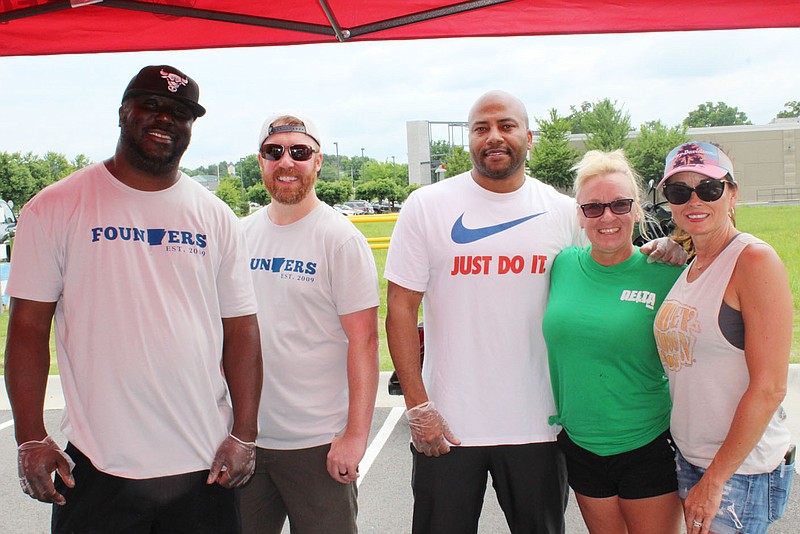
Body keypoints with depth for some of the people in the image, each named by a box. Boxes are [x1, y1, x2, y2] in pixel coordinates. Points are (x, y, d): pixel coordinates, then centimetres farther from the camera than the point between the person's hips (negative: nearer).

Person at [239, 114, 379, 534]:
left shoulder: (340, 238, -10)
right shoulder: (241, 234, 6)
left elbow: (363, 340, -12)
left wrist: (356, 434, -16)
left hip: (318, 443, -5)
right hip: (244, 437, 5)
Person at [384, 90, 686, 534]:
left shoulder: (564, 212, 2)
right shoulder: (426, 206, -3)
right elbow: (401, 309, -4)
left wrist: (658, 253, -7)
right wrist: (417, 407, -9)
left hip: (538, 425, 2)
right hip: (447, 425, -1)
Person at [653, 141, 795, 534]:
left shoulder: (754, 259, -15)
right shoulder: (687, 268, 7)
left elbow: (769, 387, -18)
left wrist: (715, 479, -15)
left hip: (742, 467, -7)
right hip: (688, 458, 7)